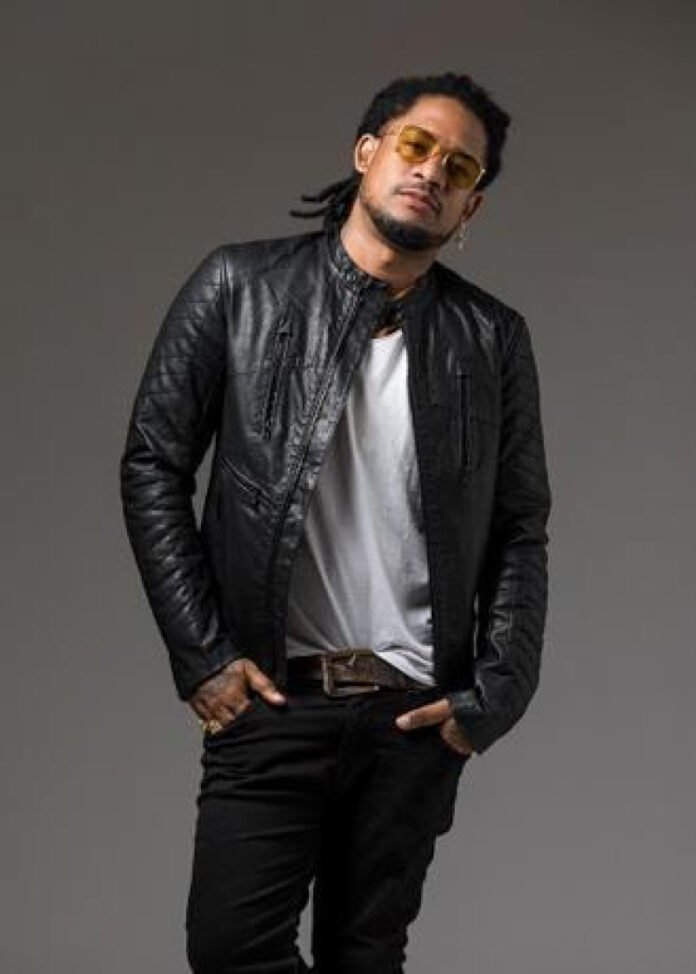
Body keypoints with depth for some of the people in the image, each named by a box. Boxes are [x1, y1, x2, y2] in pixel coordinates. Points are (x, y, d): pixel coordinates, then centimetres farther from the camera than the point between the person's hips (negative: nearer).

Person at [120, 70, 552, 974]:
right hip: (271, 698, -1)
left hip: (417, 713, 2)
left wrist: (494, 698, -3)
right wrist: (202, 653, -6)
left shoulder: (493, 338, 4)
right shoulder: (239, 287, 0)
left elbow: (520, 531, 8)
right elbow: (153, 466, 0)